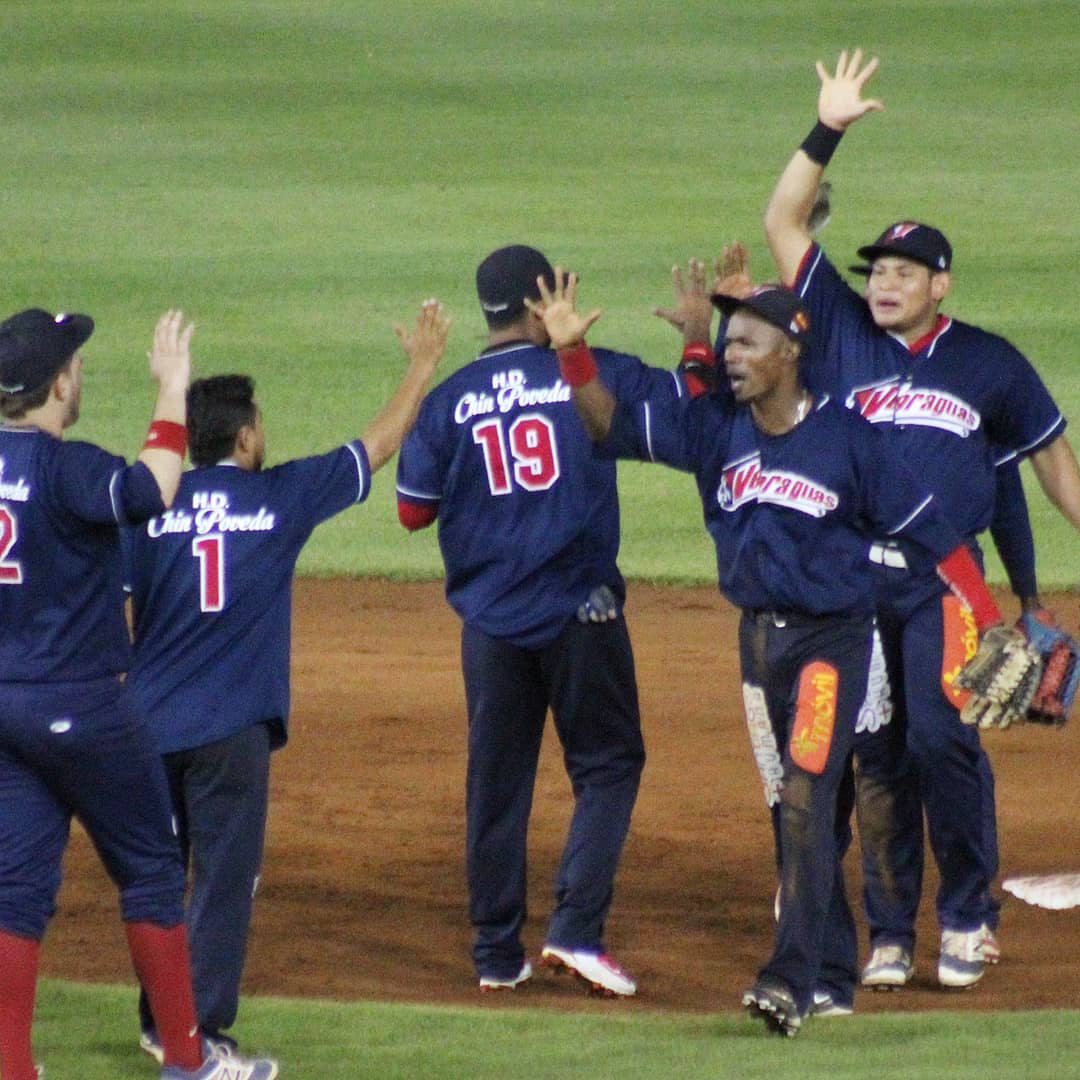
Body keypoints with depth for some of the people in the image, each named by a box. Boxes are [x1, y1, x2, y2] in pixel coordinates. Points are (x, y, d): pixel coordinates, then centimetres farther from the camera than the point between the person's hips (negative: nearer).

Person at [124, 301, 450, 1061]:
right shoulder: (282, 496, -2)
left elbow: (118, 619, 0)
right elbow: (379, 447, 10)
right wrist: (423, 368, 24)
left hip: (149, 721, 3)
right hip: (231, 726, -3)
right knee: (225, 877, 1)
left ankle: (161, 1024, 21)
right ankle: (205, 1031, -4)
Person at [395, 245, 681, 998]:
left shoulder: (449, 400, 0)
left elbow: (414, 509, 5)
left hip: (491, 621, 2)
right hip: (581, 613, -2)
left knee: (497, 783, 10)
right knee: (608, 764, 7)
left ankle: (498, 952, 11)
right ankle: (578, 928, -8)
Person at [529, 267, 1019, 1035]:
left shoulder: (848, 439, -11)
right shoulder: (715, 429, 2)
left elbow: (928, 529, -8)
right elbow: (613, 423, -1)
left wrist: (991, 624, -10)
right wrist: (572, 350, -17)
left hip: (832, 638, -6)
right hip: (759, 638, 6)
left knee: (807, 797, -17)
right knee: (791, 810, 10)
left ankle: (793, 980, -23)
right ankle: (834, 977, 20)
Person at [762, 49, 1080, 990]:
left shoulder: (989, 363, 7)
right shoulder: (844, 332, 9)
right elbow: (783, 223, 5)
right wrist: (826, 134, -3)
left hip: (943, 583, -2)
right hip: (850, 582, 2)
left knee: (941, 735, -14)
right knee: (876, 754, 4)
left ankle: (969, 915, -1)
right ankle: (891, 930, 11)